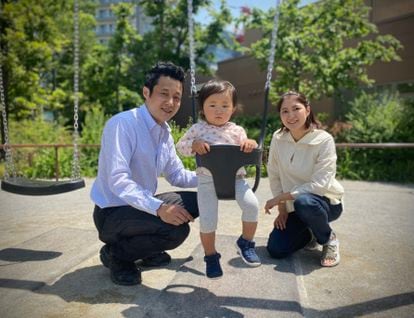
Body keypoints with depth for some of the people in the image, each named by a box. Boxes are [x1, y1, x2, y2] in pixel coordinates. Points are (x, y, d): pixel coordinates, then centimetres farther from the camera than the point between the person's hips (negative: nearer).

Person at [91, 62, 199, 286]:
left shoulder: (165, 132, 6)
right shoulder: (122, 124, -20)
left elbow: (177, 175, 9)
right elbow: (118, 179, -29)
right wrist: (158, 207, -39)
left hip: (142, 206, 8)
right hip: (112, 212, -8)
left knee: (198, 200, 0)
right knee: (176, 229, -28)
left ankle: (147, 250, 12)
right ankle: (116, 253, -2)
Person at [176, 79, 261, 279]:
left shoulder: (237, 130, 4)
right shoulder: (198, 129, 1)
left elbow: (246, 155, 7)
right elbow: (180, 146, 3)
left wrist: (251, 144, -16)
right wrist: (194, 145, -17)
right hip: (208, 180, -1)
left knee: (251, 205, -19)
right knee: (207, 220, -7)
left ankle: (246, 243, 10)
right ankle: (211, 256, 22)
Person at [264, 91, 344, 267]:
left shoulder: (324, 140, -19)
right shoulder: (278, 138, -8)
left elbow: (320, 183, -24)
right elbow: (274, 176, -1)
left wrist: (280, 197, -24)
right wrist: (282, 208, -6)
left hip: (325, 201, -4)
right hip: (293, 206, 4)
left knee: (304, 201, -39)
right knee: (276, 249, -9)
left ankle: (329, 238, -6)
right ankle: (310, 234, 23)